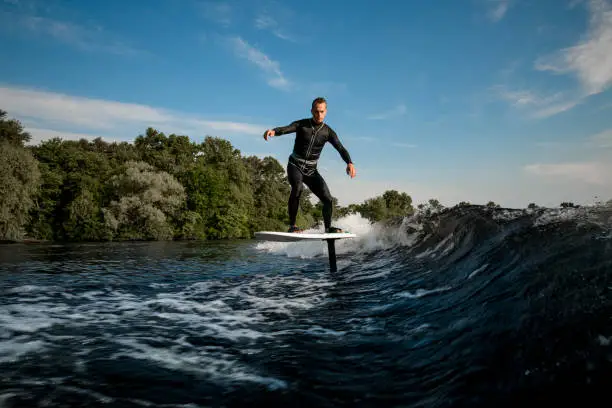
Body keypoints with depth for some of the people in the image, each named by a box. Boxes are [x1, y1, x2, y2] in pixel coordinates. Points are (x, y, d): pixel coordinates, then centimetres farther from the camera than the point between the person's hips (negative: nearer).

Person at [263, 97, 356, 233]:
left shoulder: (328, 131, 0)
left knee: (328, 199, -9)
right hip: (295, 166, -3)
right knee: (298, 187, -33)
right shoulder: (301, 124, -5)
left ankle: (328, 228, 11)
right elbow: (285, 129, -23)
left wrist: (349, 163, -31)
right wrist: (273, 131, -47)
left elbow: (340, 148, -12)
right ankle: (292, 225, -26)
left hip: (311, 170, 3)